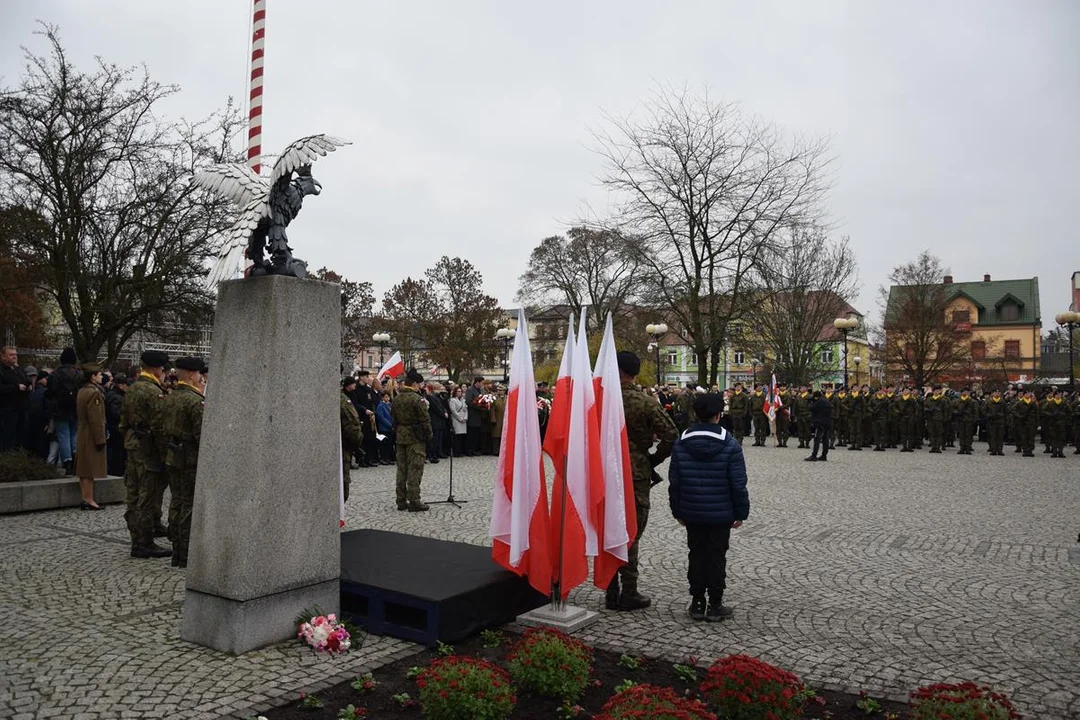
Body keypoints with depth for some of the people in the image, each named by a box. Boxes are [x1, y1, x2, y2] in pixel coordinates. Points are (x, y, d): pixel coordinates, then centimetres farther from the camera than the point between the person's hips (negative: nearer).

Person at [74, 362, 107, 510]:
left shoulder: (82, 391, 13)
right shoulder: (94, 393, -18)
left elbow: (78, 415, 19)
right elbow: (96, 420, -21)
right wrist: (100, 439, -19)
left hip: (82, 435, 10)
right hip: (91, 437, -10)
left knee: (84, 470, 12)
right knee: (90, 471, -5)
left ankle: (85, 499, 17)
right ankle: (89, 500, -1)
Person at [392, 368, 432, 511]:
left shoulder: (396, 399, 7)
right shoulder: (417, 399, -15)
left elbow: (393, 418, 12)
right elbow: (425, 420, -15)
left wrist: (397, 433, 18)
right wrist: (428, 435, -3)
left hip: (400, 437, 7)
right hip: (415, 438, -7)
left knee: (402, 469, 12)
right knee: (415, 469, -3)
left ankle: (401, 501, 17)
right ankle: (414, 501, -1)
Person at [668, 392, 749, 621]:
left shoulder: (680, 444, -2)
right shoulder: (730, 446, -11)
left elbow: (674, 482, 2)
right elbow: (738, 484, -10)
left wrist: (677, 510, 11)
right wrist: (741, 512, 0)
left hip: (691, 513, 3)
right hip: (721, 514, -3)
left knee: (696, 554, 12)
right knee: (717, 556, 7)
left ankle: (697, 603, 19)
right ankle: (715, 605, 14)